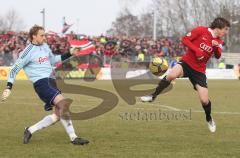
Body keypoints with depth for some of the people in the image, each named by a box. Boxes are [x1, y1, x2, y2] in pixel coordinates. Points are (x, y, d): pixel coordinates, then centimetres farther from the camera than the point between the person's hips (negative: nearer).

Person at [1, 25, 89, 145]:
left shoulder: (45, 46, 14)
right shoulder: (28, 52, -8)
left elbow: (53, 60, 31)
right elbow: (14, 69, -6)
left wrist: (69, 54, 22)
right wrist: (8, 88, -13)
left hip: (51, 81, 9)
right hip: (41, 83, -9)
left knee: (58, 115, 4)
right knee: (64, 104, -24)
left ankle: (30, 131, 15)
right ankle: (73, 138, -22)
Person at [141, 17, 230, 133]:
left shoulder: (218, 41, 7)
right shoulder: (201, 30, -8)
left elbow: (218, 56, -2)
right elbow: (185, 39, -9)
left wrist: (217, 47, -22)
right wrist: (196, 50, -20)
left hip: (199, 71, 3)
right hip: (187, 63, -3)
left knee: (204, 100, -2)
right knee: (171, 75, -36)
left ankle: (209, 119, 30)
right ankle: (153, 96, -18)